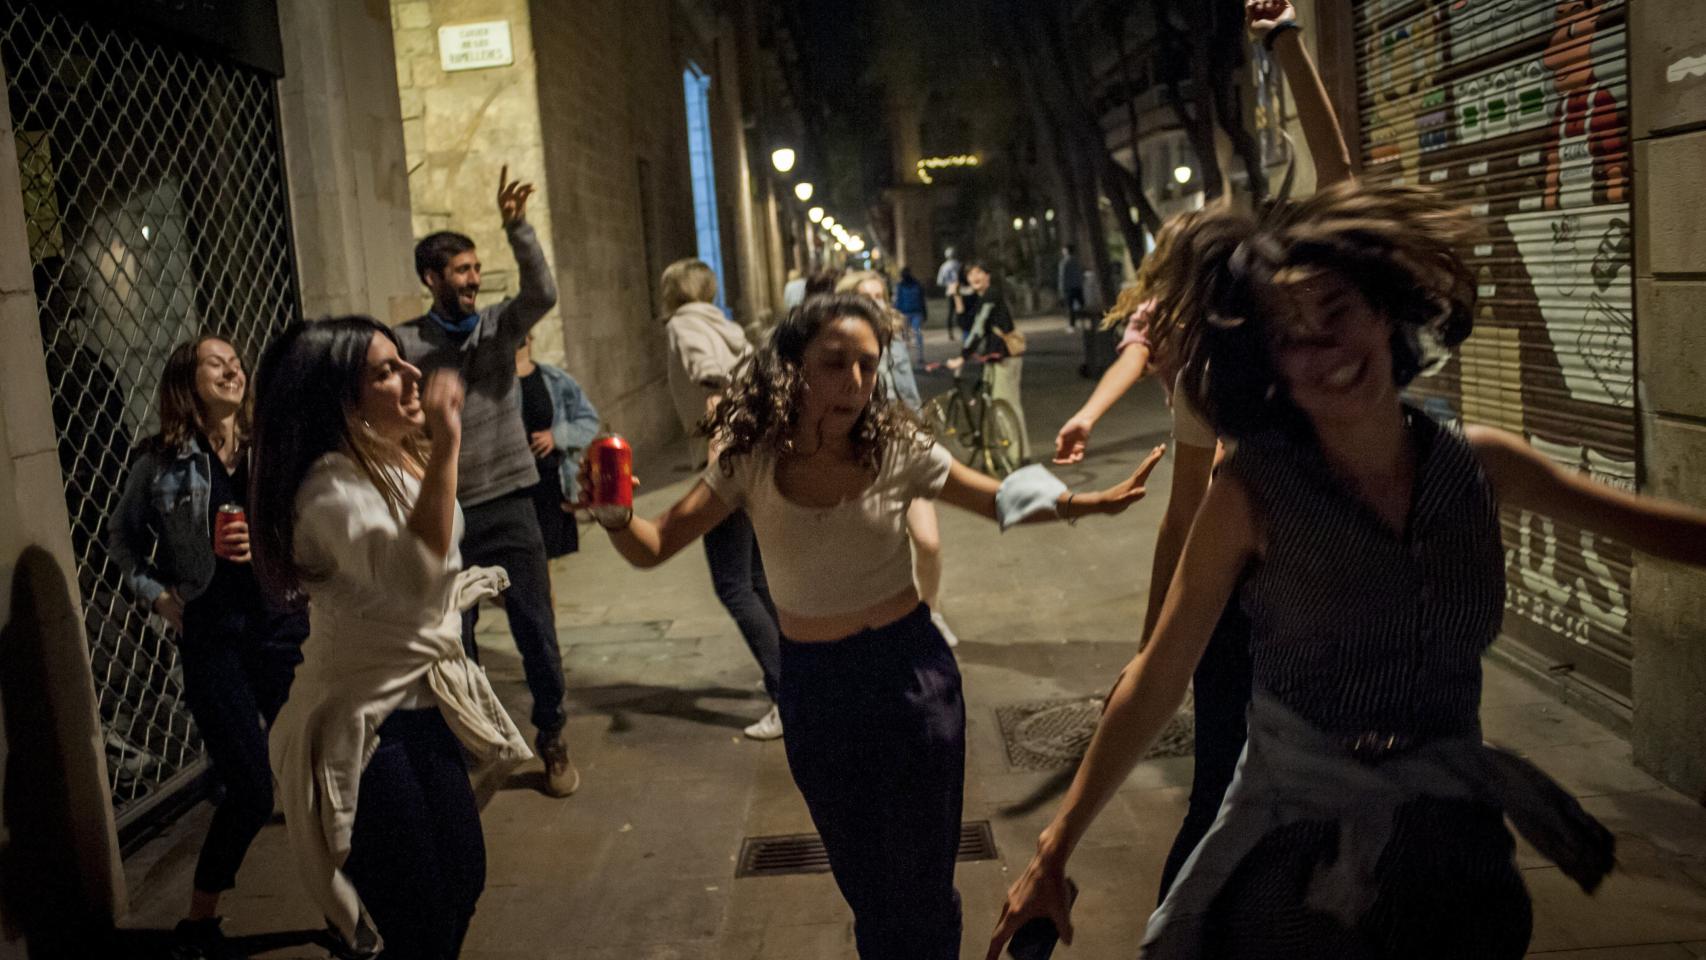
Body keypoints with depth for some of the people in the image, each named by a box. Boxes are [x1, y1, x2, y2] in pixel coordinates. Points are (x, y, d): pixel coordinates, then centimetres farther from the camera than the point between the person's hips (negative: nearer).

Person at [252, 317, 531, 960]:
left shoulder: (403, 462, 3)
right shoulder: (332, 488, -25)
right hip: (364, 730, -9)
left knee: (462, 880, 19)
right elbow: (412, 574, -43)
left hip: (426, 708, 9)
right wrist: (446, 446, -44)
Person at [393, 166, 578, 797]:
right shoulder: (406, 343, -1)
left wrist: (517, 228, -28)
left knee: (536, 632, 5)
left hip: (509, 503, 1)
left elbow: (543, 294, -16)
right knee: (453, 641, 11)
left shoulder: (501, 323, 3)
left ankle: (552, 739, 22)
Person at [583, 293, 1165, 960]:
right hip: (813, 686, 2)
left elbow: (1001, 500, -1)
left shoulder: (897, 448, -13)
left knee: (921, 882, 11)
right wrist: (615, 514, -30)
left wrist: (1088, 503, -17)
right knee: (863, 881, 19)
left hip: (909, 675, -1)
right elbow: (653, 548, -9)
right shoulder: (751, 459, -10)